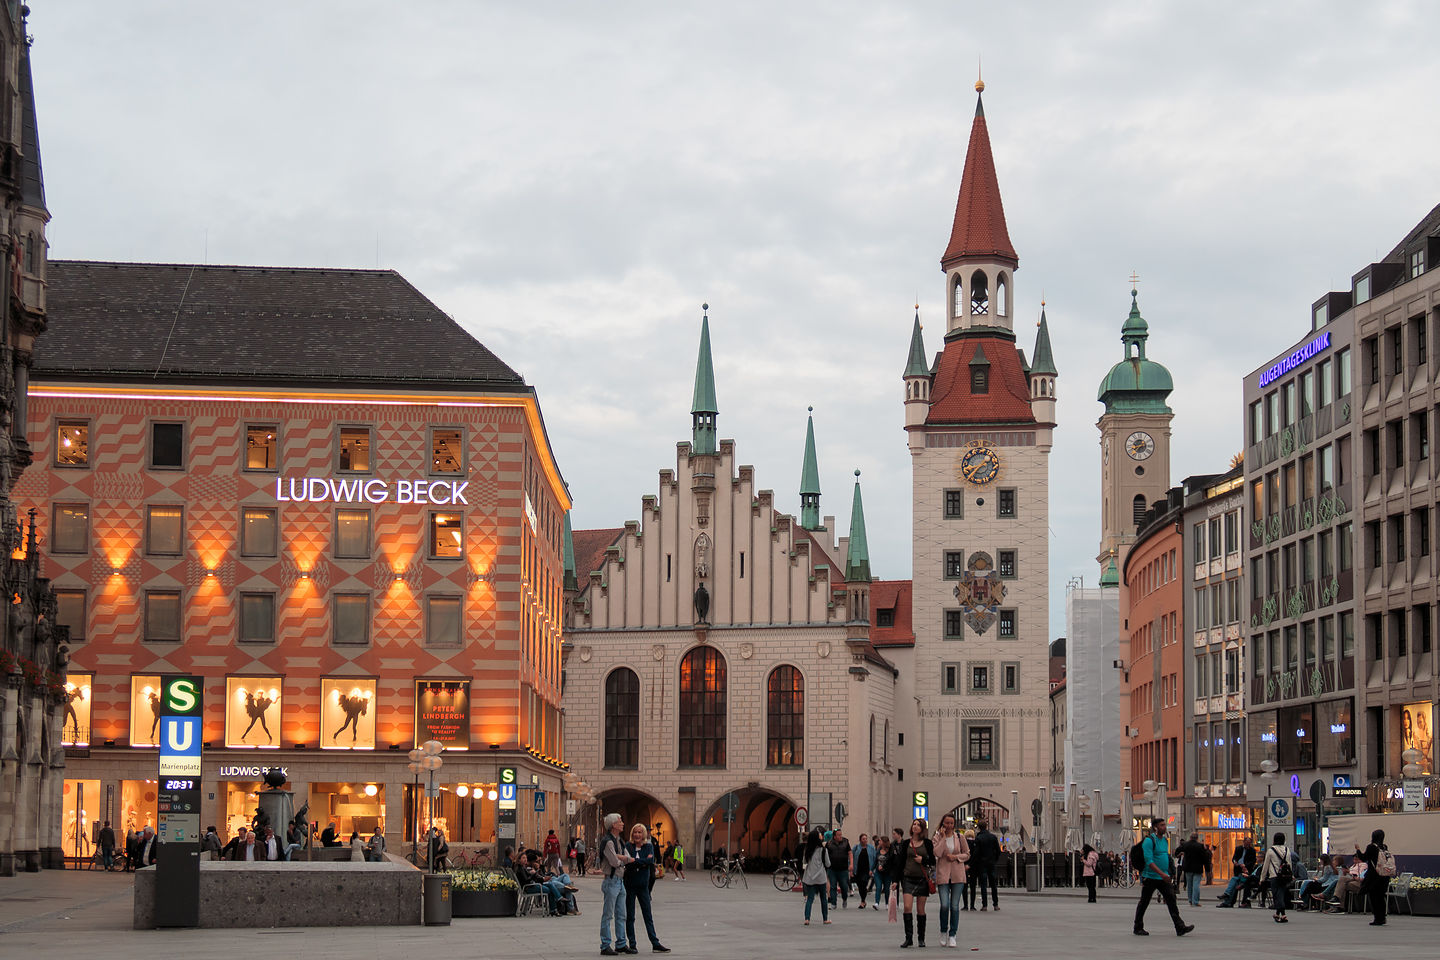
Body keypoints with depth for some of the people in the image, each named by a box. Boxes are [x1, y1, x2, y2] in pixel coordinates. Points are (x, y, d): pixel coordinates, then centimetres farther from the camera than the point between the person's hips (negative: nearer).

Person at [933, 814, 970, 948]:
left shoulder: (959, 837, 8)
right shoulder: (938, 837, 3)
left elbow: (967, 854, 12)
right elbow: (937, 853, -12)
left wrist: (956, 856, -6)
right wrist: (943, 837, -11)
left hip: (957, 875, 1)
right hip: (943, 874, -1)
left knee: (954, 906, -2)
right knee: (944, 905, -11)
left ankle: (952, 935, 6)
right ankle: (943, 932, 11)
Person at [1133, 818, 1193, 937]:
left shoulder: (1165, 841, 12)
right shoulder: (1149, 841, -14)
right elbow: (1149, 861, -22)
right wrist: (1161, 873, -29)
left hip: (1163, 878, 6)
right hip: (1150, 877, -6)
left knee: (1171, 900, -6)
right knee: (1144, 903, 5)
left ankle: (1180, 927, -12)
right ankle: (1138, 928, 17)